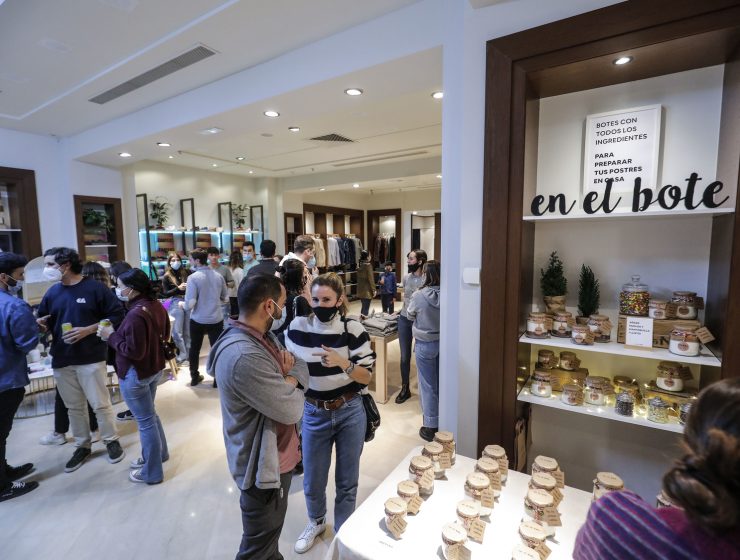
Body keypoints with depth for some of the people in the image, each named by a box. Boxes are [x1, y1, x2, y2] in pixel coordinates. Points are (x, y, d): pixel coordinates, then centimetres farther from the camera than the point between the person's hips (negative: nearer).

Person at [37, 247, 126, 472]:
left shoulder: (94, 288, -9)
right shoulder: (52, 292, 6)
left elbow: (117, 315, -10)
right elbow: (45, 322, 14)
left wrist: (88, 330, -18)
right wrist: (40, 325, -9)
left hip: (91, 358, -5)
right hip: (61, 360, 5)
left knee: (100, 404, 4)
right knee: (74, 407, 16)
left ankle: (111, 440, 23)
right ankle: (82, 446, 31)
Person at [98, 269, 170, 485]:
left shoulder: (136, 315, -28)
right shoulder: (156, 305, 0)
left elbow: (134, 351, -26)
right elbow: (164, 335, 11)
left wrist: (111, 336, -15)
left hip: (136, 375, -9)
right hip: (154, 368, 9)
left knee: (145, 421, 6)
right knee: (149, 415, 26)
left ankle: (151, 472, 23)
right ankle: (159, 453, 44)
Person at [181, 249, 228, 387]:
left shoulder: (193, 277, -14)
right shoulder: (219, 276, -3)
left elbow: (190, 304, -16)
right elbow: (225, 298, 8)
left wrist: (182, 304, 5)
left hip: (198, 320, -1)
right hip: (216, 320, 2)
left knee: (194, 349, 18)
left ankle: (194, 377, 32)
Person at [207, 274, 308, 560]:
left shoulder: (262, 336, -2)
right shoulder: (243, 356, -35)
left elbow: (302, 367, 3)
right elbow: (292, 409, -30)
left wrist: (289, 374, -19)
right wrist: (291, 379, -10)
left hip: (275, 456, 9)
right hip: (263, 466, -9)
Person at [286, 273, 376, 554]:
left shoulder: (353, 329, -14)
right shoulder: (297, 327, -8)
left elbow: (366, 376, -13)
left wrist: (342, 363, -30)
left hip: (350, 412, -1)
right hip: (314, 413, 2)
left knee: (347, 480, 16)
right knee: (312, 481, 18)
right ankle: (316, 522, 51)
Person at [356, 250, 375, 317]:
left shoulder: (359, 265, 7)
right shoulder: (368, 265, -14)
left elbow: (359, 278, 12)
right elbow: (371, 279, -14)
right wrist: (373, 290, -8)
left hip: (360, 290, 7)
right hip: (367, 291, -7)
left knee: (364, 306, 18)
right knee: (366, 308, -3)